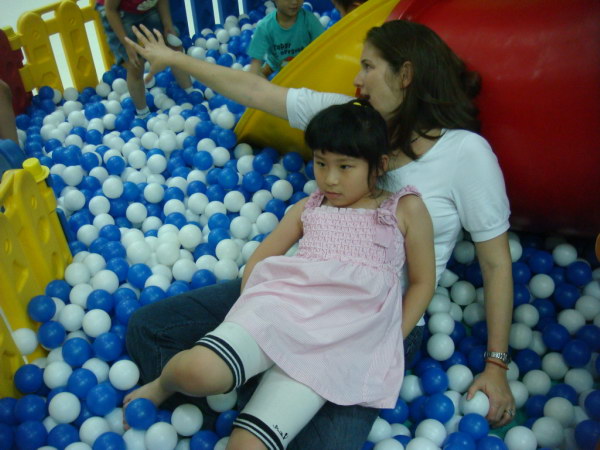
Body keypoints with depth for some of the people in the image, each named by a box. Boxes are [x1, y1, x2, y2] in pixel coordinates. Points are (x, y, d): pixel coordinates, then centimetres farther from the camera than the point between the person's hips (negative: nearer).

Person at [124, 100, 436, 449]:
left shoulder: (406, 208, 13)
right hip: (281, 303, 2)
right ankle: (164, 385, 6)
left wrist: (392, 338, 2)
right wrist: (250, 310, 3)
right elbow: (259, 259, 20)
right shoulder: (308, 208, 21)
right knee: (199, 370, -28)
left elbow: (423, 282, 14)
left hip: (339, 338, -2)